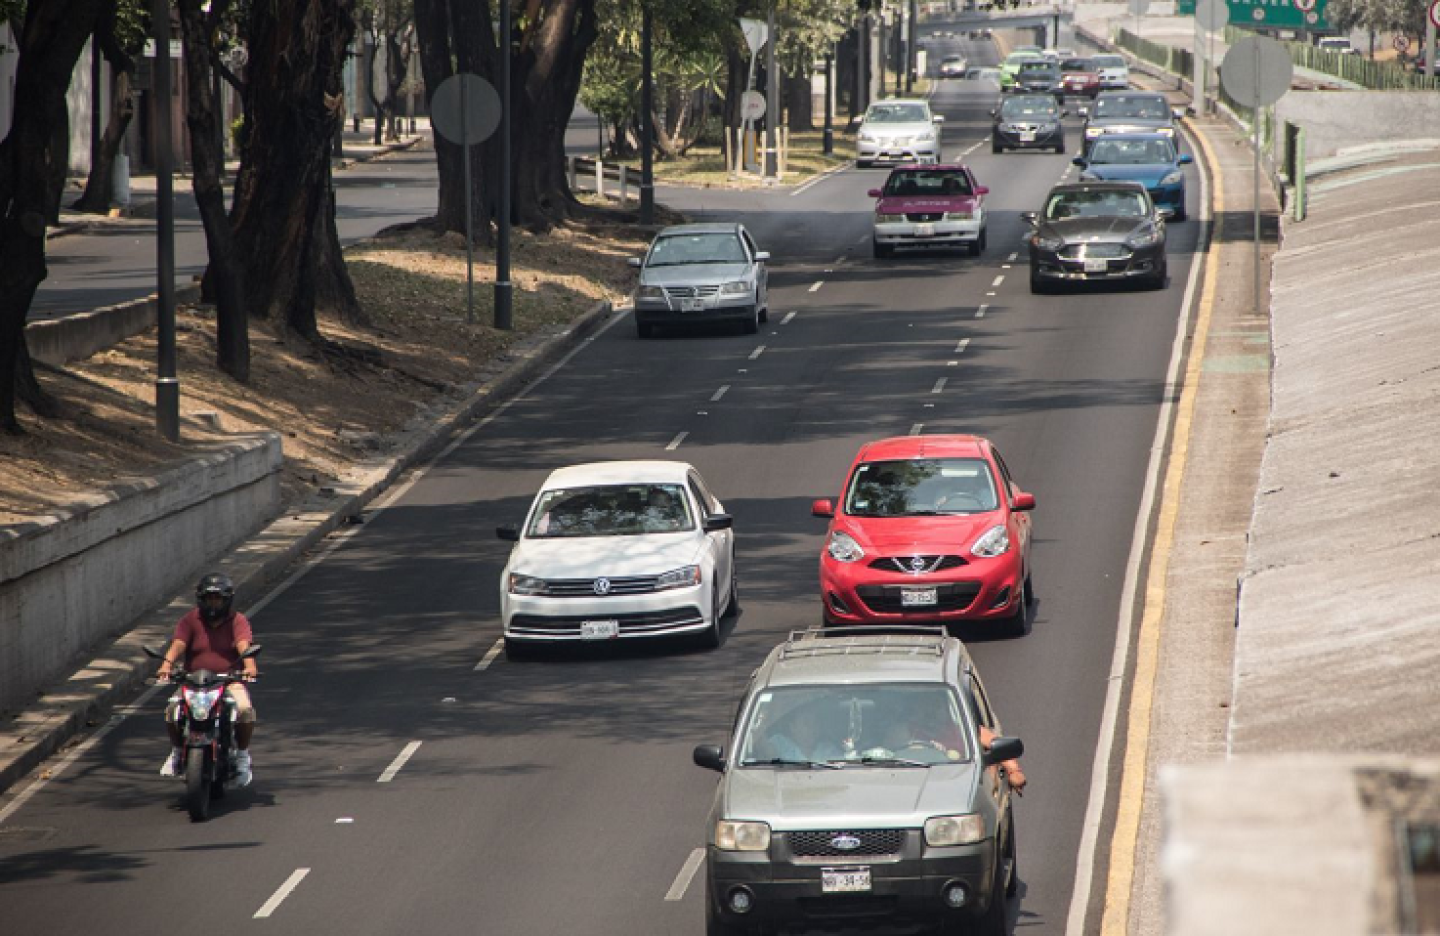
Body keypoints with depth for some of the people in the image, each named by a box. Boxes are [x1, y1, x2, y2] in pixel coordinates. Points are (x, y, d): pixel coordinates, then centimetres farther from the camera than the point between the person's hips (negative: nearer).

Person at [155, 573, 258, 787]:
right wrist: (167, 664, -29)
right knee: (173, 709, -24)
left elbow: (244, 645, -15)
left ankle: (242, 754, -5)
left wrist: (249, 665, -36)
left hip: (230, 680, -1)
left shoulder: (238, 621, 4)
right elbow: (178, 644, -9)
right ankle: (177, 751, 3)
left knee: (245, 709, -29)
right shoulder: (190, 621, 6)